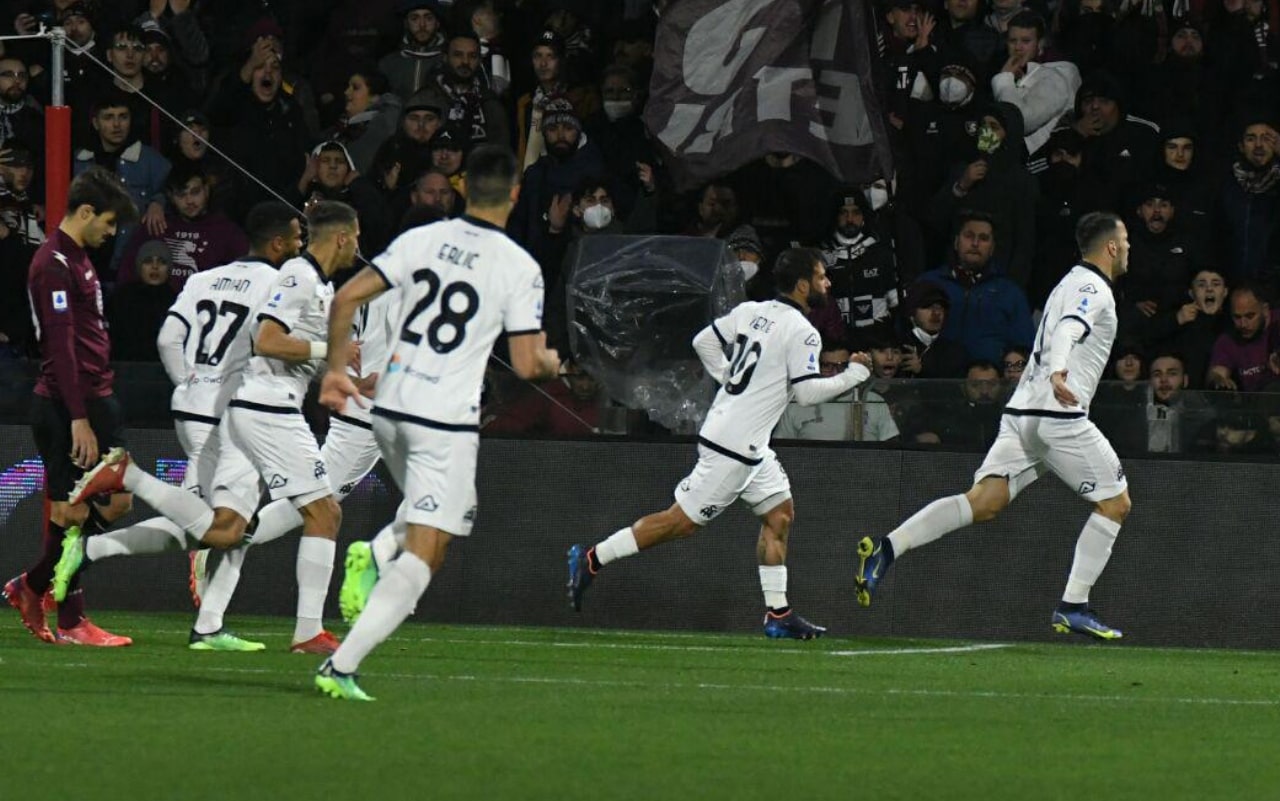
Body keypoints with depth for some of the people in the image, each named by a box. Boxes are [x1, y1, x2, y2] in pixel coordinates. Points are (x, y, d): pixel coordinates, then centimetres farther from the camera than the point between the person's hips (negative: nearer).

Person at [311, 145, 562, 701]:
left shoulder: (420, 239, 4)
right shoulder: (520, 268, -7)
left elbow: (345, 300, 1)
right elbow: (526, 365, -8)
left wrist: (336, 370, 13)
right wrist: (551, 361, 15)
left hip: (389, 407, 5)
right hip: (446, 422, -5)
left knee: (438, 515, 31)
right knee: (423, 556, -3)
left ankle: (371, 558, 3)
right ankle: (342, 666, -16)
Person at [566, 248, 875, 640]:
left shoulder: (751, 311, 9)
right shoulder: (801, 332, -15)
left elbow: (704, 341, 15)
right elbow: (807, 391, -19)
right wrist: (854, 375, -7)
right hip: (733, 446, -10)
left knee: (780, 512, 12)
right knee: (684, 520, -5)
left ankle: (778, 613, 12)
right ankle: (592, 559, -1)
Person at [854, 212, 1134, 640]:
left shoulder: (1073, 284, 23)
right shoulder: (1092, 288, -6)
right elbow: (1067, 330, -25)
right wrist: (1057, 372, -42)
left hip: (1021, 412, 8)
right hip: (1058, 415, -8)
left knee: (984, 501, -4)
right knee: (1115, 501, 5)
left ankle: (886, 548, -20)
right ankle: (1073, 607, 2)